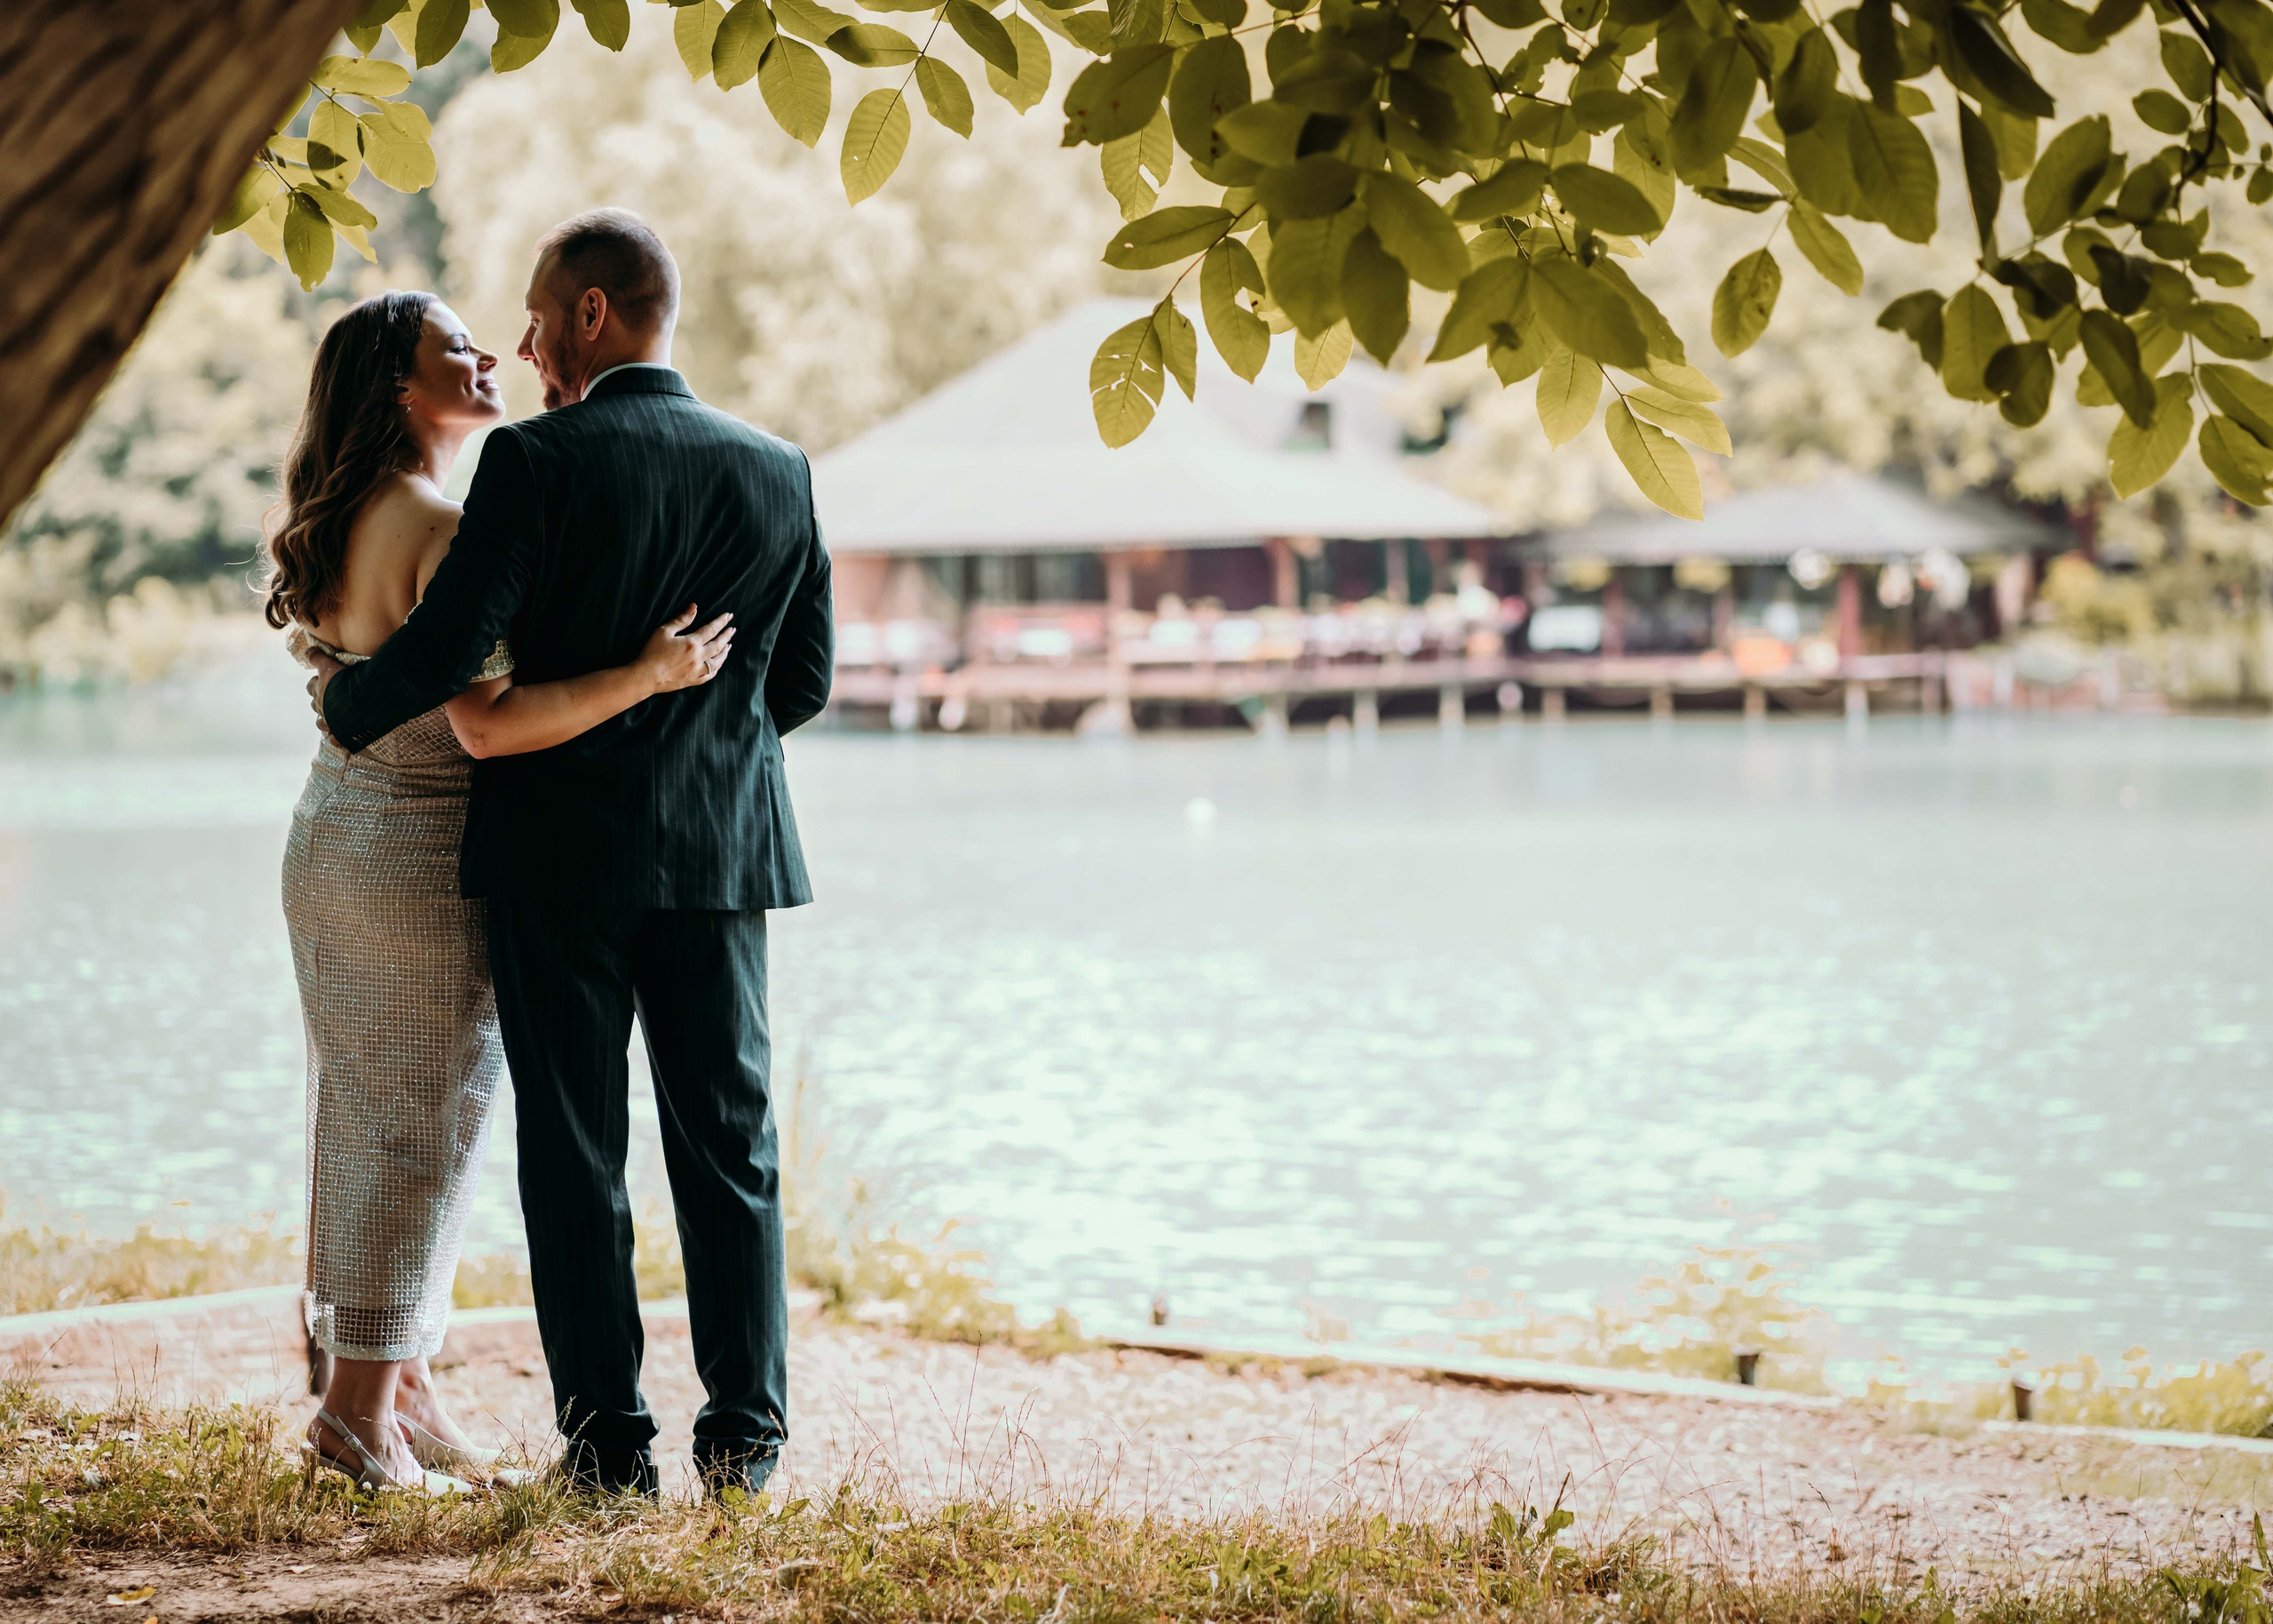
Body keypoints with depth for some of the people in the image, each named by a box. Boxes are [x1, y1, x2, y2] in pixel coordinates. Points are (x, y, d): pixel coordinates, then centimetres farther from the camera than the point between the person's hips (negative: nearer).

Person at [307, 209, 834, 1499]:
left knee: (575, 1155, 4)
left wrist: (347, 705, 4)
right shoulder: (778, 471, 3)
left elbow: (447, 649, -15)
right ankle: (746, 1433, 9)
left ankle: (610, 1441, 4)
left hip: (561, 854, -3)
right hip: (721, 852, 3)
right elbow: (804, 680, 8)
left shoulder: (537, 462, -11)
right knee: (730, 1148, 10)